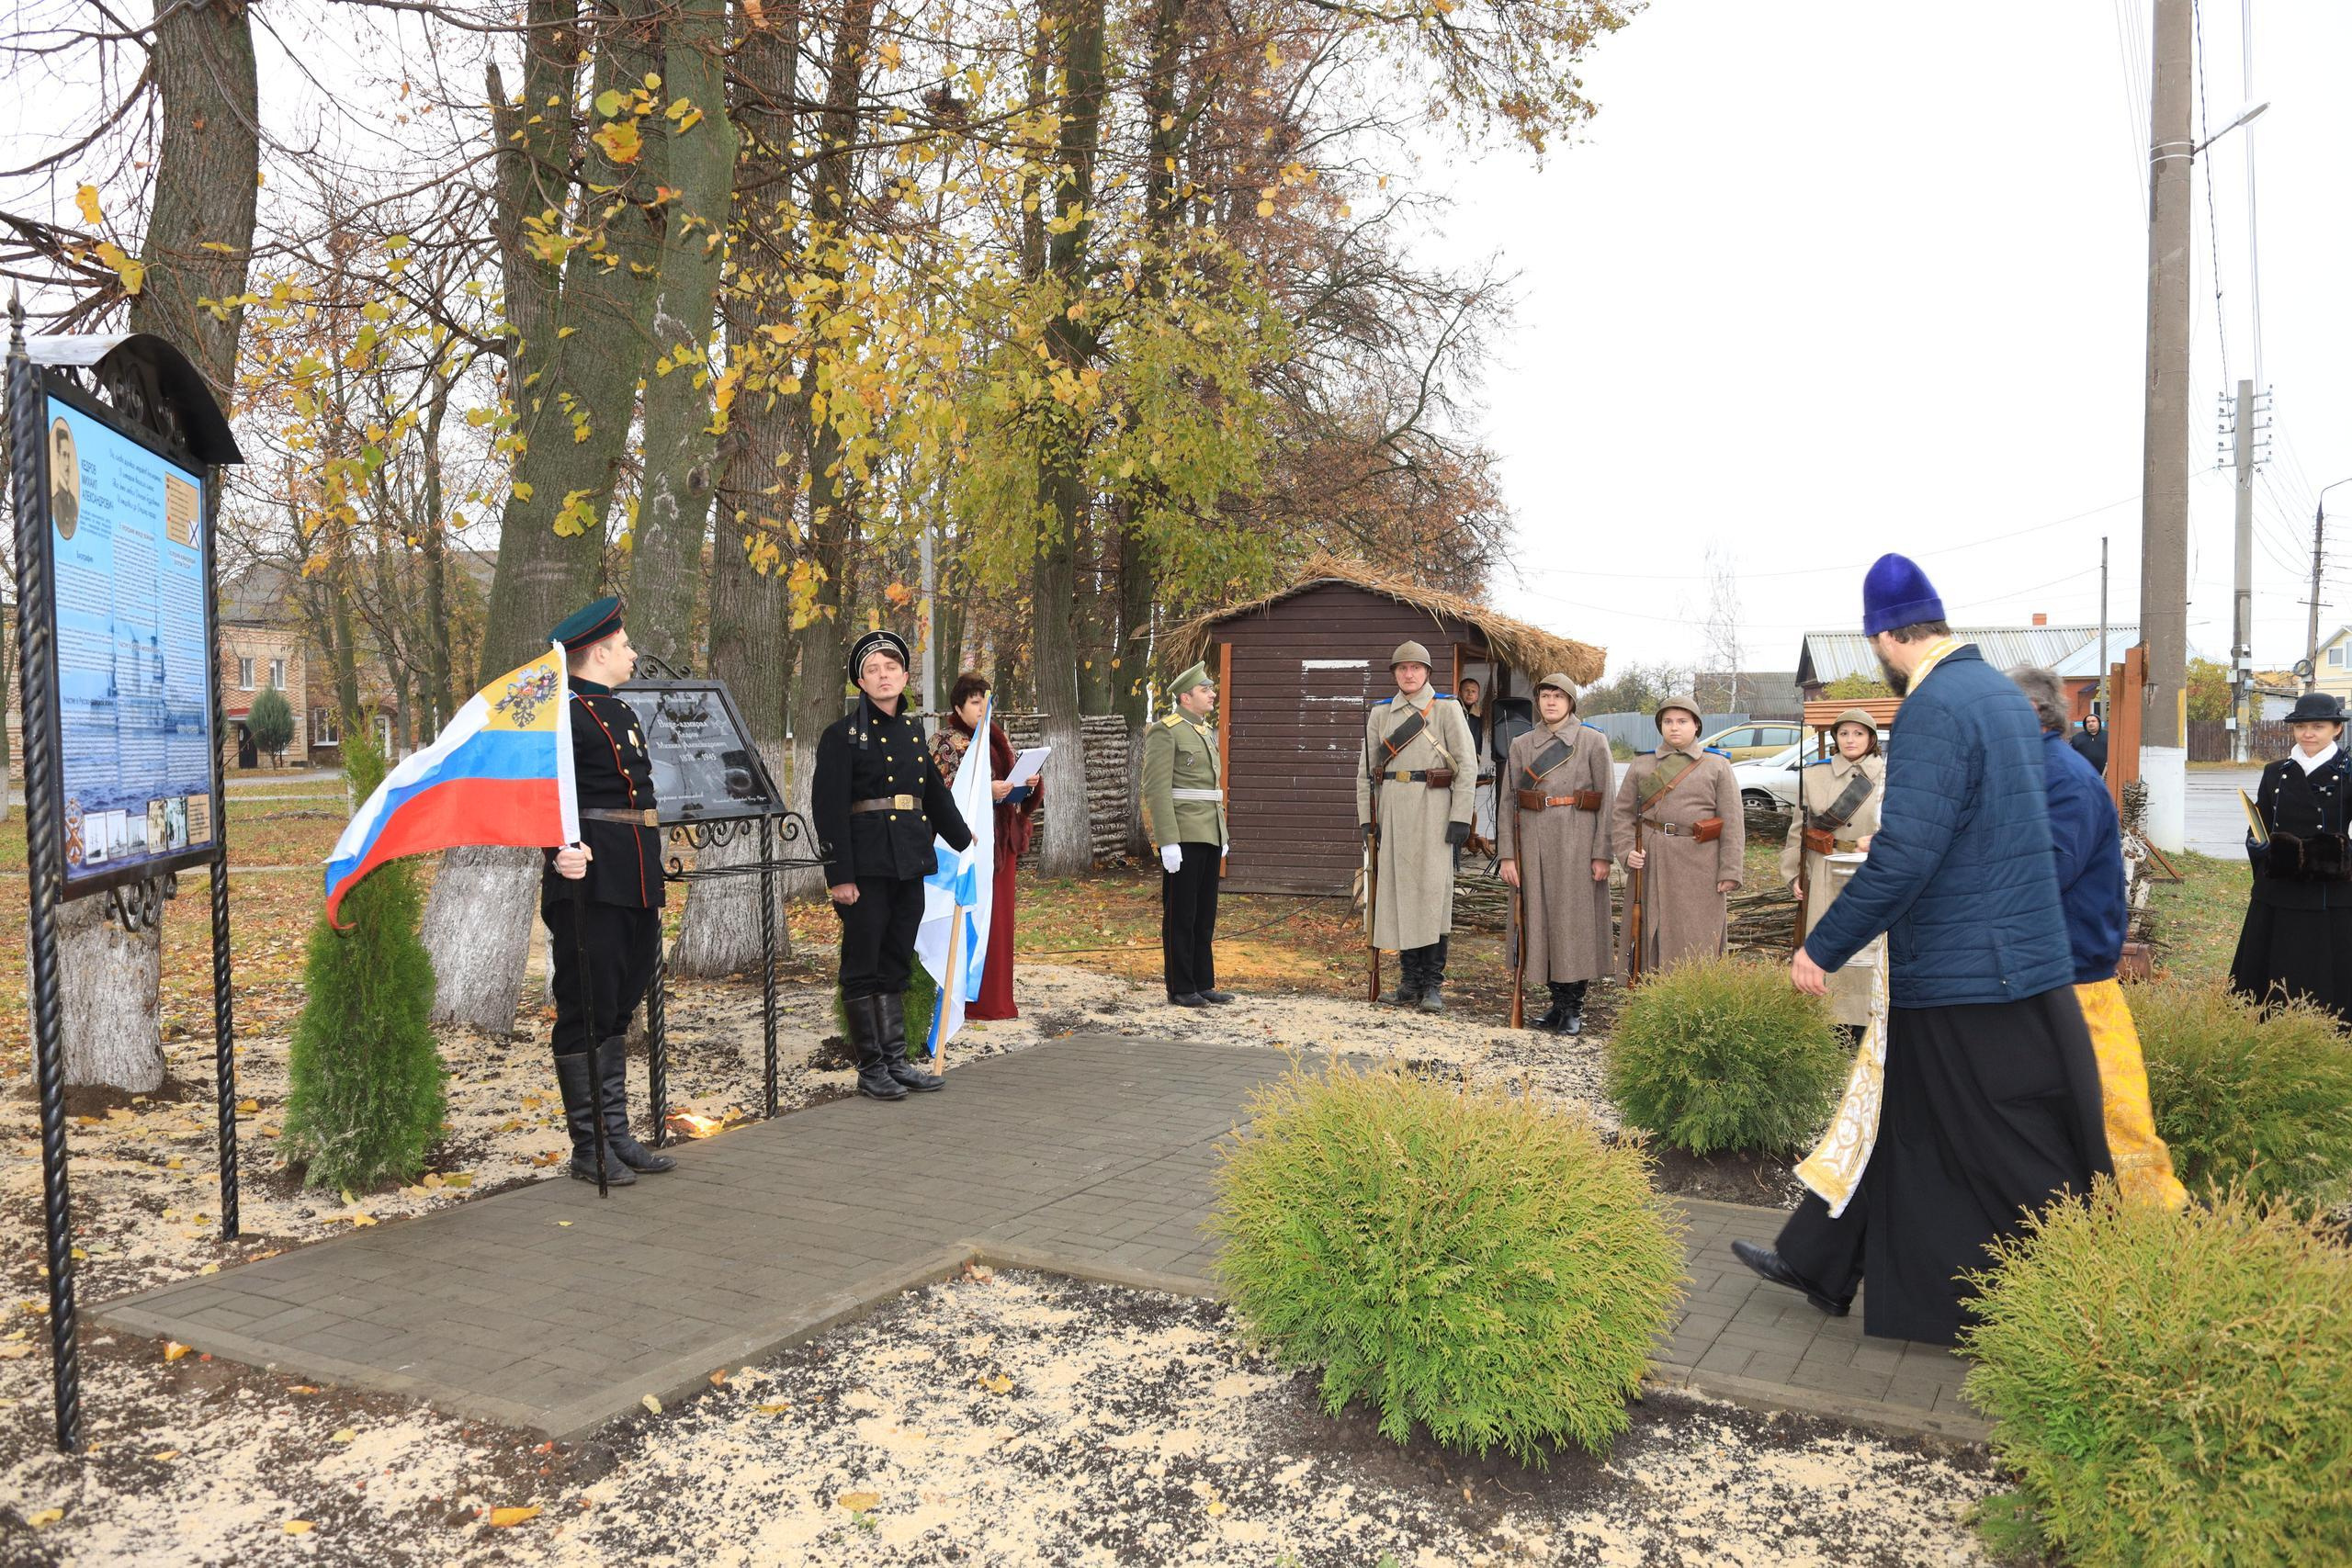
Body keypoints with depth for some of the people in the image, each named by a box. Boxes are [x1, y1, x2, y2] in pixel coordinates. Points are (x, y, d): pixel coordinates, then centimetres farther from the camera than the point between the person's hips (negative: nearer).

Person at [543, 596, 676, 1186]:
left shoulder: (621, 711, 18)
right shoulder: (563, 715, -11)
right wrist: (562, 851, -39)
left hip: (636, 891, 9)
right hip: (589, 889, -9)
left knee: (617, 1014, 15)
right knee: (585, 1016, 0)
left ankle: (617, 1135, 24)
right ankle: (588, 1147, 9)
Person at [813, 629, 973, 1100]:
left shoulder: (914, 730, 13)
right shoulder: (842, 735, -6)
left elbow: (935, 791, 25)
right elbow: (828, 808, -11)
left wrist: (963, 840, 33)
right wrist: (839, 875, -16)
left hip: (910, 865, 6)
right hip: (866, 866, -6)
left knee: (896, 966, 12)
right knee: (863, 968, 2)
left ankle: (897, 1062, 19)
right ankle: (871, 1070, 9)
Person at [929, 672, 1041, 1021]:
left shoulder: (997, 738, 15)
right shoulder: (945, 742, -3)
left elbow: (1013, 788, 19)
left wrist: (1029, 782, -4)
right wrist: (984, 792, -23)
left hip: (1000, 841, 6)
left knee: (999, 916, 8)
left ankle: (996, 998, 15)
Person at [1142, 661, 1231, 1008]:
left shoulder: (1207, 732, 17)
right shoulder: (1165, 732, -9)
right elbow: (1156, 789, -15)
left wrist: (1223, 834, 20)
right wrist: (1168, 841, -21)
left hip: (1209, 836, 8)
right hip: (1183, 838, -8)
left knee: (1205, 915, 12)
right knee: (1180, 915, -1)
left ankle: (1203, 983, 19)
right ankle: (1181, 989, 6)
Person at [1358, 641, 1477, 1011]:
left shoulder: (1447, 709, 2)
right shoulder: (1380, 713, 13)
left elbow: (1467, 764, -3)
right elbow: (1366, 769, 13)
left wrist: (1460, 817, -10)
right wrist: (1366, 818, 5)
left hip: (1432, 807, -4)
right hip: (1392, 810, 4)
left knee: (1432, 890, -6)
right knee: (1398, 891, 5)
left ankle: (1433, 986, 0)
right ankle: (1410, 982, 13)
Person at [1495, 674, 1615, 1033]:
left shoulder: (1593, 742, 2)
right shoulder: (1521, 745, 10)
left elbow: (1608, 800, -1)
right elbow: (1507, 801, 7)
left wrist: (1602, 854, -8)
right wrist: (1507, 855, -1)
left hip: (1577, 841, -3)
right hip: (1534, 841, 3)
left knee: (1575, 918, -2)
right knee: (1540, 919, 5)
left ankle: (1573, 1008, 7)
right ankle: (1558, 1001, 17)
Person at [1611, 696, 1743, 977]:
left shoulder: (1717, 767, 5)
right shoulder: (1640, 766, 10)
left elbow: (1732, 822, 1)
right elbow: (1622, 813, 10)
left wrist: (1731, 872, -6)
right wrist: (1626, 852, -8)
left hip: (1699, 866, -1)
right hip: (1651, 864, 1)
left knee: (1697, 939, 1)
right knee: (1649, 936, 5)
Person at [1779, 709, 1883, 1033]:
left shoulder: (1890, 776, 5)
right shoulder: (1814, 775, 8)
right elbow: (1799, 827, 9)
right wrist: (1793, 872, 4)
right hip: (1826, 875, 1)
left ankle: (1865, 1022, 8)